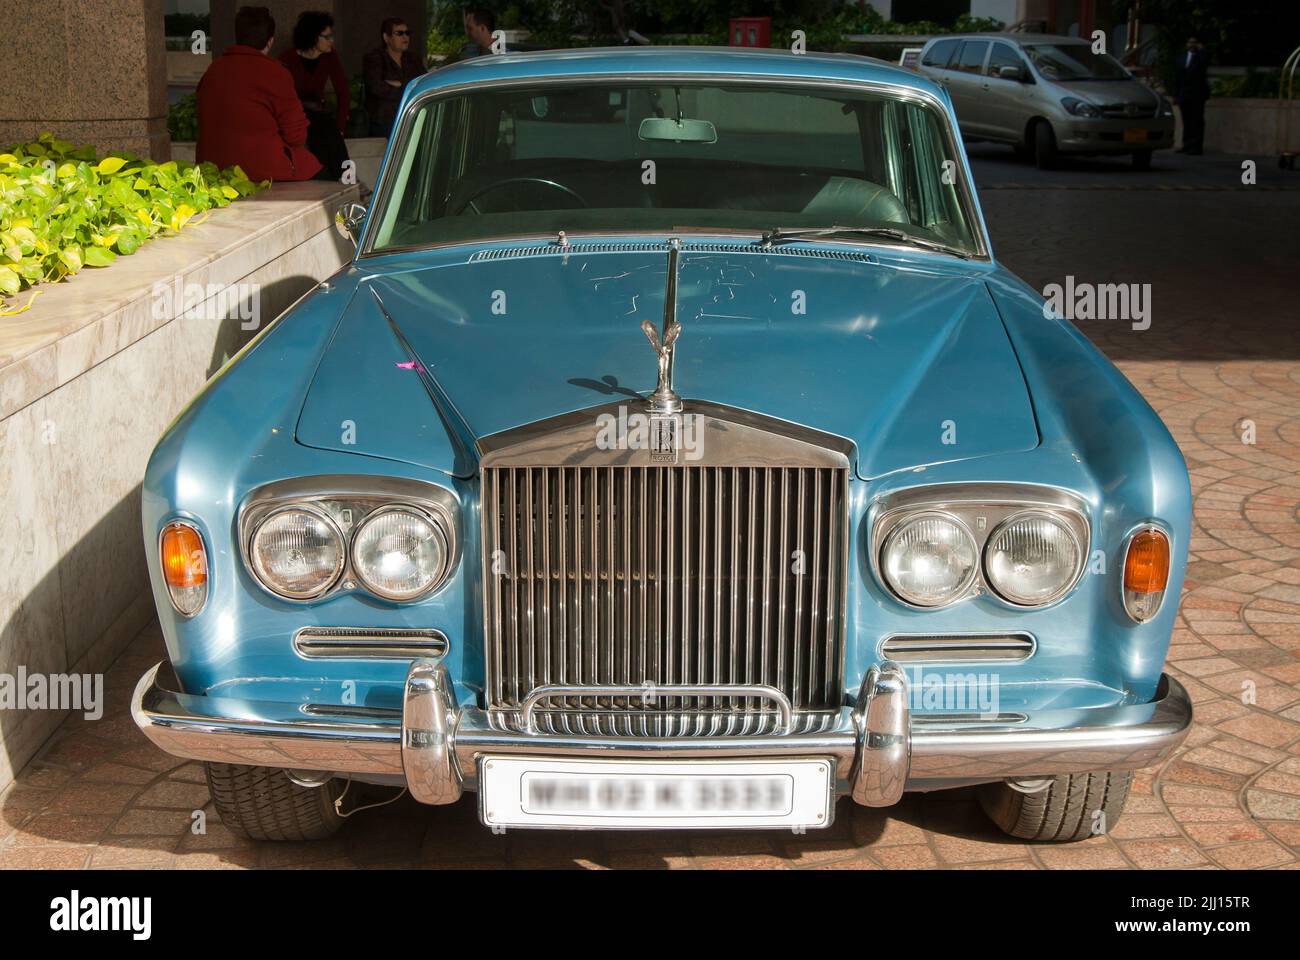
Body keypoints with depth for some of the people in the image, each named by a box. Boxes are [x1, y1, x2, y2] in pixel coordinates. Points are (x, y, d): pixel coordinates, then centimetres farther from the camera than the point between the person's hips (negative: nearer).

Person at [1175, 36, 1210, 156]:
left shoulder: (1201, 56, 1)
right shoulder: (1182, 58, 17)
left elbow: (1205, 63, -24)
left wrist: (1201, 50, -12)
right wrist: (1176, 94, 13)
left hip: (1197, 95, -6)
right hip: (1184, 95, 6)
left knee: (1197, 122, -6)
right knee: (1186, 122, 9)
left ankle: (1196, 147, -7)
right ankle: (1187, 145, 14)